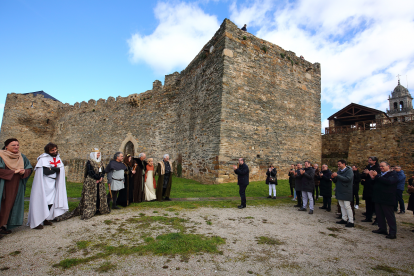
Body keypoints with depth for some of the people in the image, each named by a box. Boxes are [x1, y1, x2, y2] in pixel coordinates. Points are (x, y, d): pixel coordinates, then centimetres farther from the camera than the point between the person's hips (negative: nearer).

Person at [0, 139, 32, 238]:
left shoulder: (22, 157, 8)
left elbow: (29, 168, 7)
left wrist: (24, 172, -13)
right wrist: (14, 172, -17)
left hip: (16, 186, 5)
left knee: (10, 205, 9)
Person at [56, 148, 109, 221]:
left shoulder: (100, 162, 13)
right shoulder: (89, 162, -8)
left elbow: (103, 171, 9)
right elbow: (91, 172, -17)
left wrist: (101, 177, -9)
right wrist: (98, 177, -13)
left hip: (99, 182, 7)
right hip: (91, 182, -7)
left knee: (100, 195, 10)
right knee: (90, 196, -5)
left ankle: (98, 208, 21)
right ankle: (88, 212, -1)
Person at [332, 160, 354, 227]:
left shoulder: (349, 170, -7)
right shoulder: (339, 171, 14)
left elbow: (348, 179, -24)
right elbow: (335, 181, 16)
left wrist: (337, 175, -26)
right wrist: (333, 177, -6)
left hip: (346, 192, -7)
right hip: (339, 191, 7)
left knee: (347, 206, -6)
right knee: (342, 206, 11)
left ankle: (351, 222, 0)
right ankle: (344, 219, 19)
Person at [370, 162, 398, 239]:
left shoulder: (393, 174, -7)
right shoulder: (380, 174, 16)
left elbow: (388, 182, -26)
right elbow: (375, 183, 13)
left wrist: (377, 176, -24)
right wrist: (372, 178, -6)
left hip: (387, 199, -7)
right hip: (378, 198, 8)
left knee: (390, 216, 0)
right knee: (379, 215, 13)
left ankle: (393, 233, 7)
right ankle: (382, 229, 25)